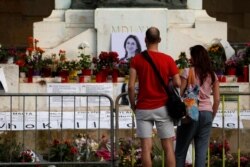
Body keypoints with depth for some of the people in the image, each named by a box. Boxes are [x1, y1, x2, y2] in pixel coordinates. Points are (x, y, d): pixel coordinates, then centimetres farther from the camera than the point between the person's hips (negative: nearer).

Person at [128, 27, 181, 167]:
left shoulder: (137, 59, -1)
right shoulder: (168, 59, -2)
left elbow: (131, 86, -6)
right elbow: (178, 83, -3)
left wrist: (133, 105, 7)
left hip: (143, 109, 0)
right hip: (162, 108, 0)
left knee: (146, 147, -1)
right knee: (168, 147, 3)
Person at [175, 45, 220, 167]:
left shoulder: (188, 72, -3)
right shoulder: (212, 75, 9)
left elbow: (179, 94, -6)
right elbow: (217, 100, 8)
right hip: (207, 114, 4)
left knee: (180, 151, 5)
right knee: (201, 151, 3)